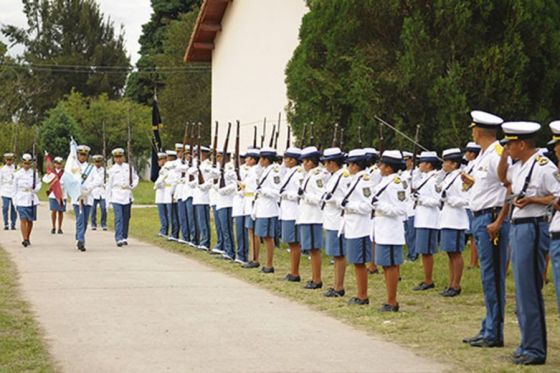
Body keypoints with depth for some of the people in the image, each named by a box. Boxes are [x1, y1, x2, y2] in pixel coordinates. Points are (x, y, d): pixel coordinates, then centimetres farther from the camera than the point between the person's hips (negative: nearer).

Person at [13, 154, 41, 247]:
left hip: (32, 199, 2)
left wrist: (35, 189, -8)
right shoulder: (18, 174, 3)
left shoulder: (34, 173, 4)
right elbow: (15, 187, 7)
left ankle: (28, 238, 23)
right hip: (21, 199, -1)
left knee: (30, 220, 8)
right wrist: (15, 201, 5)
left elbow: (38, 183, 14)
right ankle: (25, 239, -18)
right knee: (23, 219, -12)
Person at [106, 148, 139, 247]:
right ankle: (119, 239, -16)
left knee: (126, 218, 7)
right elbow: (109, 185, 6)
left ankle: (125, 237, 19)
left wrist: (133, 186, -4)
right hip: (116, 197, -3)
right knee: (118, 218, -11)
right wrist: (109, 199, 4)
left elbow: (135, 178, 17)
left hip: (127, 196, 3)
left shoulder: (129, 167, 9)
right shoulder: (112, 170, 4)